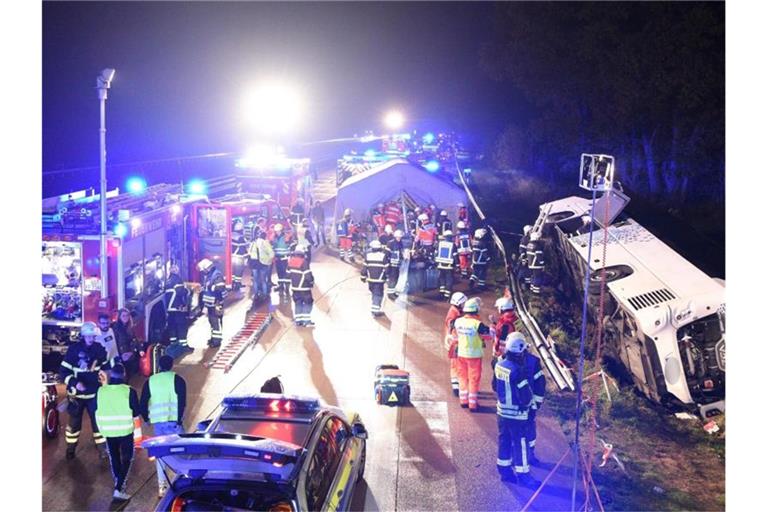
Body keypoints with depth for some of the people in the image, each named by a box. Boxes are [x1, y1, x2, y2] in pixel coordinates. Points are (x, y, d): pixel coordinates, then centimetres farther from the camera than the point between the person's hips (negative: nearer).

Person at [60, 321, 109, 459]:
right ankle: (70, 449, 30)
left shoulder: (99, 349, -3)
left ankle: (102, 448, 16)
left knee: (98, 421, 3)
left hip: (94, 393, 2)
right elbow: (63, 371, -12)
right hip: (77, 393, -2)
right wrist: (74, 383, -26)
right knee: (74, 422, 11)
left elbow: (105, 367, 15)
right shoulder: (73, 350, -13)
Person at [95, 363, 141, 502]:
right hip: (125, 430, -3)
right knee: (126, 459, 7)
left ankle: (119, 484, 29)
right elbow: (136, 413, -6)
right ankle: (119, 489, -5)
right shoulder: (129, 391, -13)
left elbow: (97, 410, 7)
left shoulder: (100, 391, -5)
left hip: (108, 431, 3)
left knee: (114, 458, 19)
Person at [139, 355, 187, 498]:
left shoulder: (150, 381, 9)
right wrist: (179, 419, -8)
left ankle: (162, 485, 9)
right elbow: (182, 402, -11)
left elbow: (142, 404, 8)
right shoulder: (177, 380, -1)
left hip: (157, 422, 3)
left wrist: (146, 418, 22)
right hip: (173, 421, -3)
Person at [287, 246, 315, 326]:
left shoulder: (290, 260, 0)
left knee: (297, 302, 15)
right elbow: (308, 275, -20)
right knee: (307, 302, 5)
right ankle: (306, 320, 1)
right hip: (304, 287, -6)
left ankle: (298, 320, 14)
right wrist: (312, 281, -1)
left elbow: (288, 273, 9)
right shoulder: (304, 262, -21)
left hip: (294, 286, 6)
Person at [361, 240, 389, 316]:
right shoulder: (383, 255, -6)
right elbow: (386, 268, -5)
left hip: (370, 279, 4)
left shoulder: (368, 255, 1)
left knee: (374, 293, 21)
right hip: (379, 279, -4)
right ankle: (375, 310, -10)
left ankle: (374, 307, 28)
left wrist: (363, 276, 12)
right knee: (378, 294, -1)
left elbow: (364, 267, 3)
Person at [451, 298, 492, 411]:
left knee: (463, 376, 18)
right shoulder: (477, 324, -21)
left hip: (461, 354, 5)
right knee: (474, 379, 5)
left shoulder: (457, 321, -5)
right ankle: (472, 404, 10)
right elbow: (489, 335, -11)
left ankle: (463, 400, 26)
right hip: (474, 355, -5)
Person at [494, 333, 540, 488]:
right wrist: (527, 401, -2)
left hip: (502, 411, 8)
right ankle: (523, 475, 12)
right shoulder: (517, 370, -26)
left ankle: (505, 470, 28)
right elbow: (525, 394, -22)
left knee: (504, 440, 17)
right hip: (516, 413, -8)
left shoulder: (499, 365, -2)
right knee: (520, 443, 3)